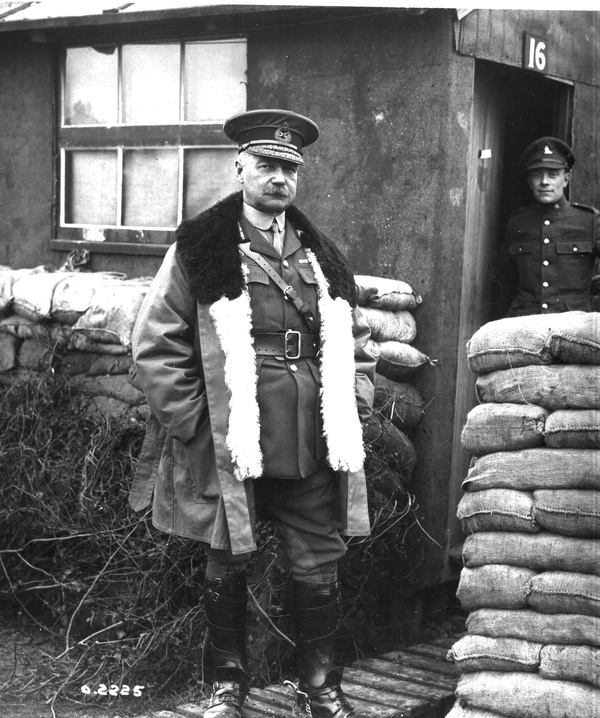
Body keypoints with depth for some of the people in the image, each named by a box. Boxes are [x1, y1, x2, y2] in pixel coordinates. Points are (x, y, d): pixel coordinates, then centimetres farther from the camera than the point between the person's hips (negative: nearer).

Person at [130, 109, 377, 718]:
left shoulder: (321, 256, 13)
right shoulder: (200, 249, -2)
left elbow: (355, 342, 20)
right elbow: (154, 344, -4)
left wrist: (353, 408, 8)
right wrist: (191, 422, -8)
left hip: (314, 454, 3)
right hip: (227, 450, -3)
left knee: (319, 571, 7)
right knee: (226, 569, 10)